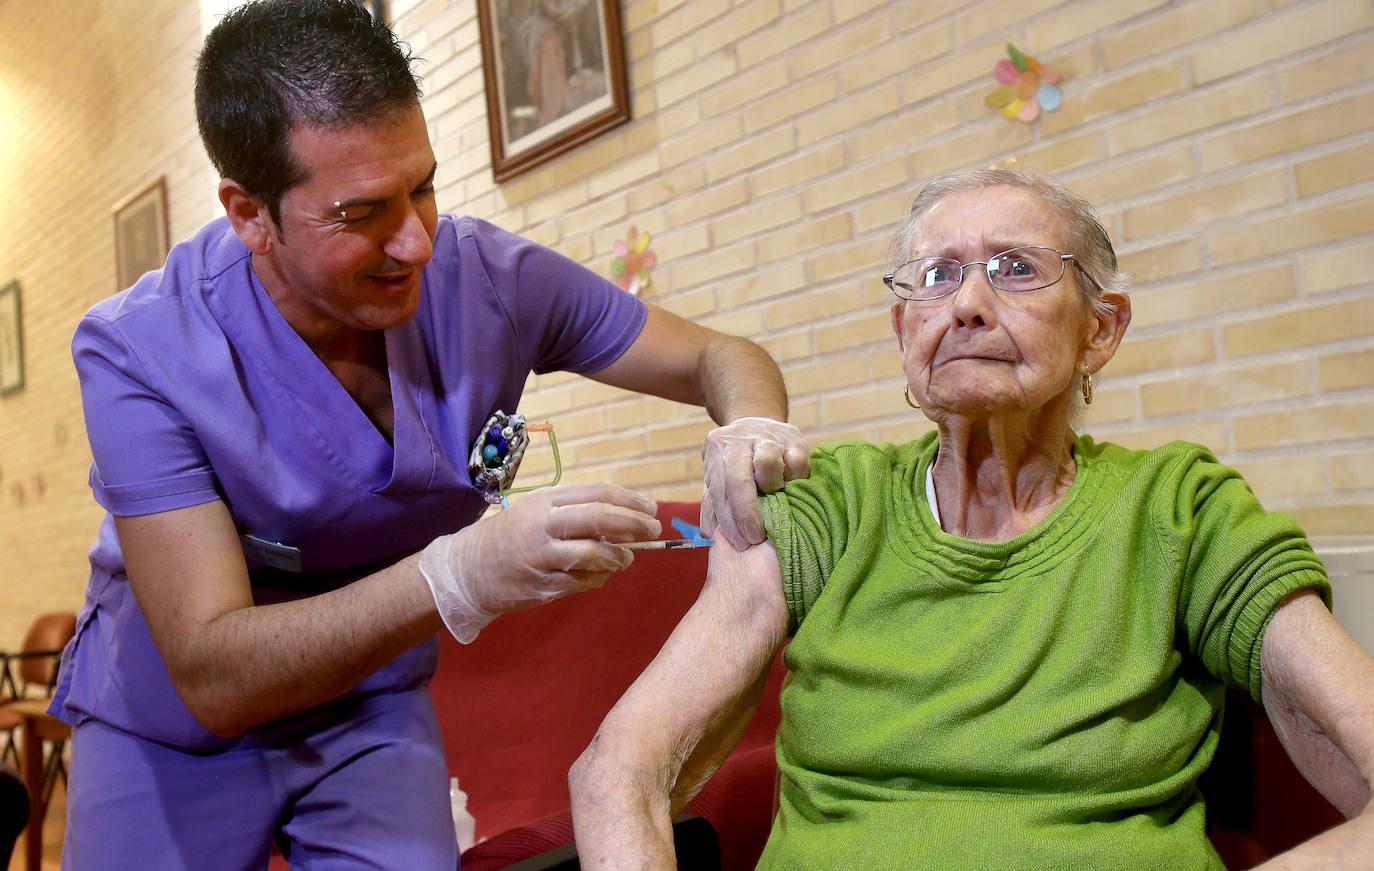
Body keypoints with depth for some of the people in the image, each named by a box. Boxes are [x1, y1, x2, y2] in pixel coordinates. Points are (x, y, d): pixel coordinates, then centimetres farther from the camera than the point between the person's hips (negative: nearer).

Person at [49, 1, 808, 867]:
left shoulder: (485, 277, -19)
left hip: (371, 712, 2)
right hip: (170, 727, -1)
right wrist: (464, 575, -48)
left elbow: (718, 356, -7)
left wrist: (751, 435, -33)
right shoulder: (138, 352, -28)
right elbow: (211, 678, -33)